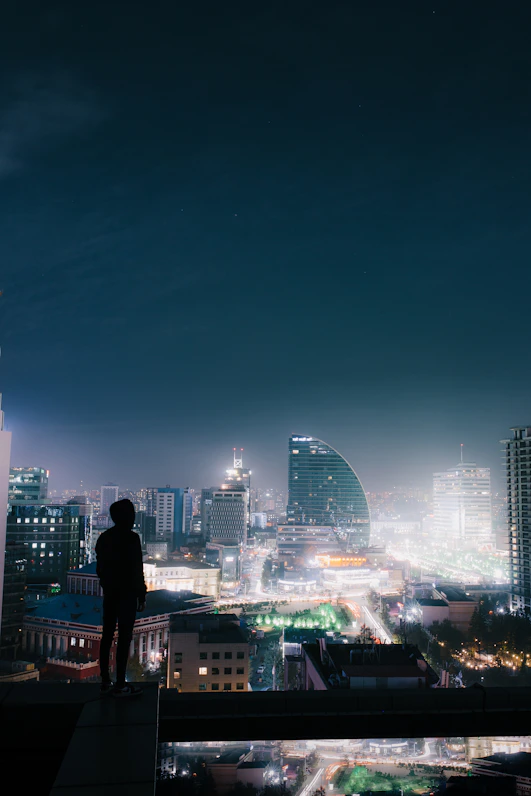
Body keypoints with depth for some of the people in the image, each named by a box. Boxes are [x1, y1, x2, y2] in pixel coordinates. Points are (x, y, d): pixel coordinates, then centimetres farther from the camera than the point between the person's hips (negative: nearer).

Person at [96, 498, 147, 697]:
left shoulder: (104, 537, 7)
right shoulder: (131, 538, -15)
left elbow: (100, 567, 12)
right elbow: (137, 570, -16)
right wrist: (142, 596, -9)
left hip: (109, 593, 7)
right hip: (127, 594, -7)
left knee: (107, 636, 11)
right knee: (124, 638, -3)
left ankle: (105, 682, 18)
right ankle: (120, 685, 1)